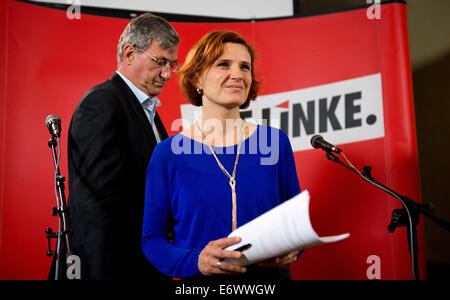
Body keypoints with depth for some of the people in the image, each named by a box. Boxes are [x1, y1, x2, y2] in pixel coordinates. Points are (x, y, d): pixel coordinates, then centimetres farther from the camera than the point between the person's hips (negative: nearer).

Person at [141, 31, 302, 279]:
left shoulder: (275, 142, -3)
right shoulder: (168, 154, -8)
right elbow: (152, 238, -5)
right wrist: (196, 261, -22)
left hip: (270, 274, 2)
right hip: (200, 280, -2)